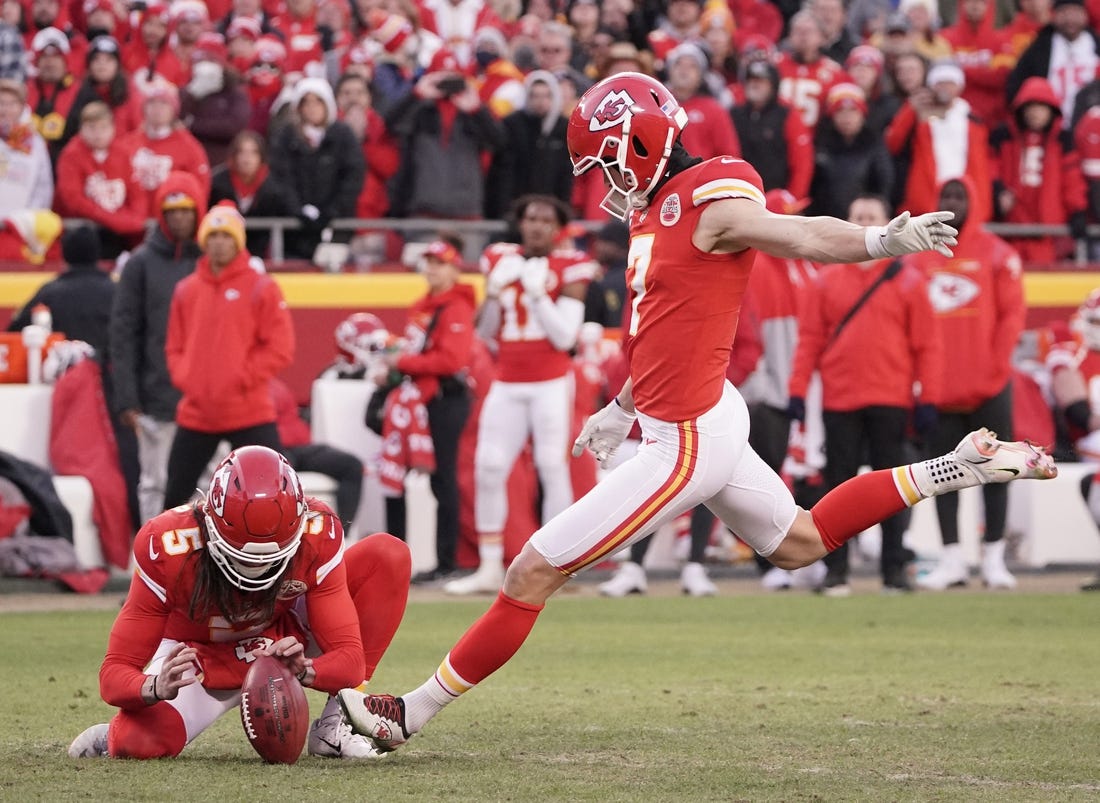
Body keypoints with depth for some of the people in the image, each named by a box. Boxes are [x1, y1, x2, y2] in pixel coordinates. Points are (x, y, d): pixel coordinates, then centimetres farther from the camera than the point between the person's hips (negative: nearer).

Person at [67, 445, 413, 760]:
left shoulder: (317, 537, -27)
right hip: (200, 657, -3)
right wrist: (156, 688, -51)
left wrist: (305, 669, -48)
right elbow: (115, 674, -28)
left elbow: (350, 660, -25)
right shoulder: (168, 548, -31)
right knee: (141, 744, -35)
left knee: (389, 556, -19)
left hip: (284, 641, 3)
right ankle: (113, 738, 7)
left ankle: (336, 724, -14)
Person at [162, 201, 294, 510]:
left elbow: (280, 346, -7)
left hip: (250, 412, -5)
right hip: (195, 413, 5)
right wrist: (184, 377, 0)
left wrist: (242, 378, -12)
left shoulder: (261, 287, -3)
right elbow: (175, 346, 17)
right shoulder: (186, 290, 11)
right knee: (176, 491, 13)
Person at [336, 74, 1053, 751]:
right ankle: (959, 470, 30)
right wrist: (624, 409, 29)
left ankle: (414, 714, 0)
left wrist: (887, 239, -49)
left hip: (686, 442, -10)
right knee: (799, 542, 31)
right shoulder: (656, 206, 10)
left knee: (534, 575, -7)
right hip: (705, 418, 10)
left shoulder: (710, 205, -18)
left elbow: (804, 235, -32)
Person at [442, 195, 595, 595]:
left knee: (553, 466, -7)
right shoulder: (501, 261, 8)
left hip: (551, 383, -4)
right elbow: (486, 334, 10)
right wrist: (494, 292, -6)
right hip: (507, 383, 4)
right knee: (488, 468, -1)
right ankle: (490, 568, 5)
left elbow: (565, 337, -11)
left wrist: (537, 292, -18)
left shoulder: (568, 269, -3)